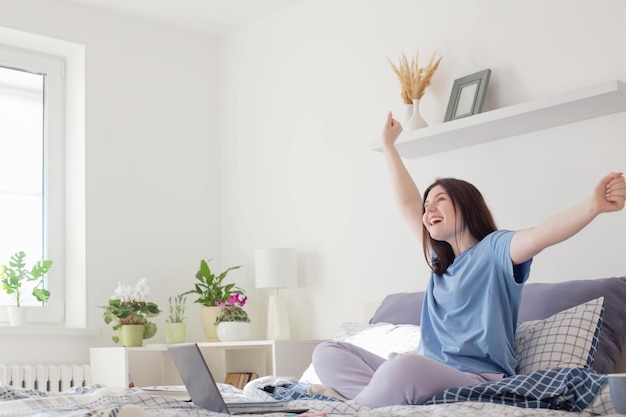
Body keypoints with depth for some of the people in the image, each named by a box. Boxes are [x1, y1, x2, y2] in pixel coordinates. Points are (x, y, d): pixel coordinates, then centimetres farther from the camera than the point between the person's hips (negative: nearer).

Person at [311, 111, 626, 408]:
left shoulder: (495, 249, 0)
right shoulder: (440, 259, 23)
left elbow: (539, 236, -20)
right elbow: (407, 202, 27)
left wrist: (593, 205, -39)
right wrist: (389, 145, 33)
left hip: (479, 379, -8)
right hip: (426, 376, 9)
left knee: (406, 367, -41)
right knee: (327, 353, -5)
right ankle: (402, 401, -26)